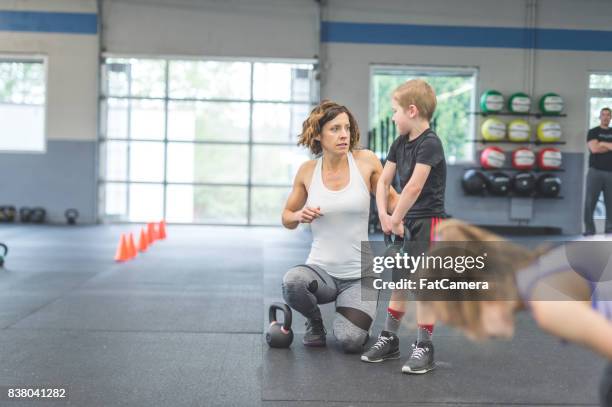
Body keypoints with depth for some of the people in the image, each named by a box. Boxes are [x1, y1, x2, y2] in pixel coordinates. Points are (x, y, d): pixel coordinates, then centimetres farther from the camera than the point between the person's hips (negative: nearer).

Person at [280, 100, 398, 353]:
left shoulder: (366, 161, -5)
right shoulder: (308, 171, 0)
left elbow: (390, 199, 6)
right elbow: (287, 219, 13)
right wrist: (298, 215, -11)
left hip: (359, 275, -1)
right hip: (320, 270, 1)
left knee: (350, 341, -21)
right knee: (292, 282, -33)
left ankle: (350, 314, 17)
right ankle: (314, 320, 2)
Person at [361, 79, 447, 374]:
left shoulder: (430, 143, -18)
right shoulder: (400, 144, 7)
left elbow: (414, 187, -23)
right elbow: (383, 181, 7)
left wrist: (395, 219, -15)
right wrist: (383, 215, -5)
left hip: (428, 221, -8)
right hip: (406, 221, 8)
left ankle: (424, 347, 7)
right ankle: (389, 339, 26)